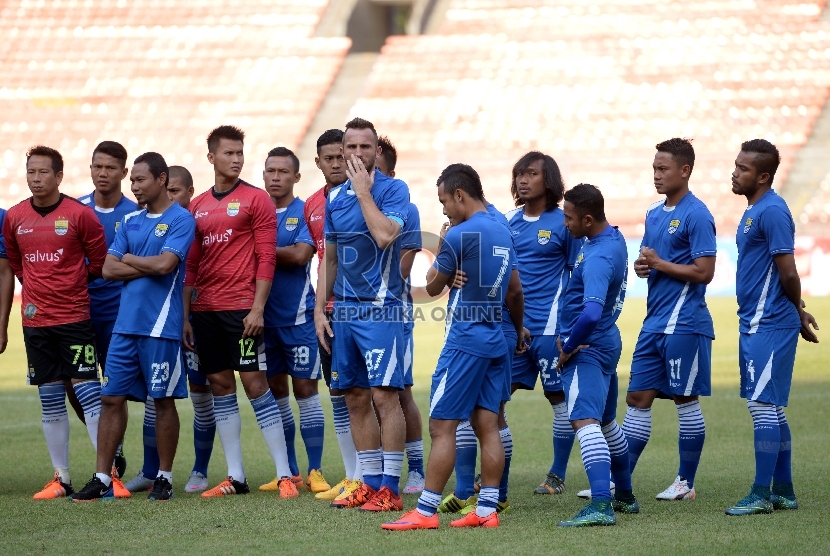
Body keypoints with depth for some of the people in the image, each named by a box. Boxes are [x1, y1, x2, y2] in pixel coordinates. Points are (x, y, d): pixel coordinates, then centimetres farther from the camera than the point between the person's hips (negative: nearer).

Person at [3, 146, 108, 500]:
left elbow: (98, 261, 3)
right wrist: (35, 290, 11)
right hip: (35, 321, 4)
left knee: (87, 391, -9)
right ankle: (61, 478, 12)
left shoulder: (80, 215, -6)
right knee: (50, 400, 6)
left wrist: (70, 284, 6)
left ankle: (110, 473, -9)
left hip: (74, 317, -4)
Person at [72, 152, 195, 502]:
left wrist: (130, 259, -2)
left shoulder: (180, 220, -5)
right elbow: (109, 269, 7)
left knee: (163, 401, 1)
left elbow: (165, 264, -18)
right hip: (125, 324, 6)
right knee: (112, 398, 3)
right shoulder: (131, 221, 14)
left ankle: (164, 478, 11)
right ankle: (102, 479, 5)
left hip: (160, 326, -6)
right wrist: (148, 266, -6)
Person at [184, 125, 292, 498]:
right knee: (220, 387, 6)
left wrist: (257, 309, -14)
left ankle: (285, 473, -4)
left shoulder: (256, 200, -2)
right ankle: (235, 477, 11)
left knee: (255, 384, -8)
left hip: (241, 309, -5)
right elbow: (191, 265, 15)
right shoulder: (197, 206, 14)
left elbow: (266, 258, -6)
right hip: (205, 309, 6)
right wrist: (185, 316, 9)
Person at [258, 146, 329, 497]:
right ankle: (290, 472, 16)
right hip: (264, 316, 5)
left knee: (305, 390, -3)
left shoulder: (305, 212, -4)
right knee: (275, 392, 9)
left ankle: (315, 471, 0)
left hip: (298, 316, -5)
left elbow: (300, 255, -18)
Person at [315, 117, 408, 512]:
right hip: (344, 311, 7)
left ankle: (389, 489, -8)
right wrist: (319, 310, 12)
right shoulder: (334, 197, 13)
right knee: (356, 399, 8)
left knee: (384, 395, -9)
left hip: (380, 309, -7)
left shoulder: (393, 190, -6)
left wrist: (364, 190, -15)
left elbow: (385, 235, -24)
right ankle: (370, 483, 15)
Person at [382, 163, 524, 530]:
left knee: (442, 426, -7)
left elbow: (433, 287, -3)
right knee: (487, 424, 7)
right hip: (495, 341, 8)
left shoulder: (459, 235, -14)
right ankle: (487, 510, 4)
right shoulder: (503, 233, 12)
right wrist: (519, 328, 37)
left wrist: (441, 249, 12)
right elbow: (515, 290, 23)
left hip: (465, 340, -8)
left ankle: (425, 512, -8)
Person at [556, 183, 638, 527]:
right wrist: (568, 335, 13)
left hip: (587, 349, -11)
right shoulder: (614, 239, 7)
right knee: (606, 422, 23)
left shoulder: (597, 258, -24)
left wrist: (569, 348, -20)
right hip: (607, 342, 11)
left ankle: (601, 505, -33)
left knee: (585, 421, -21)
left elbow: (592, 313, -35)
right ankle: (625, 496, 37)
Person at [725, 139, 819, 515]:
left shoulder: (772, 212, -16)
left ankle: (761, 494, -6)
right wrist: (799, 313, 16)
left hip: (769, 325, -10)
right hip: (756, 325, 10)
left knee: (763, 406, -8)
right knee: (771, 409, 12)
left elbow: (788, 274, -16)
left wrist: (797, 312, -1)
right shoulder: (754, 211, 15)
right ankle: (784, 491, 18)